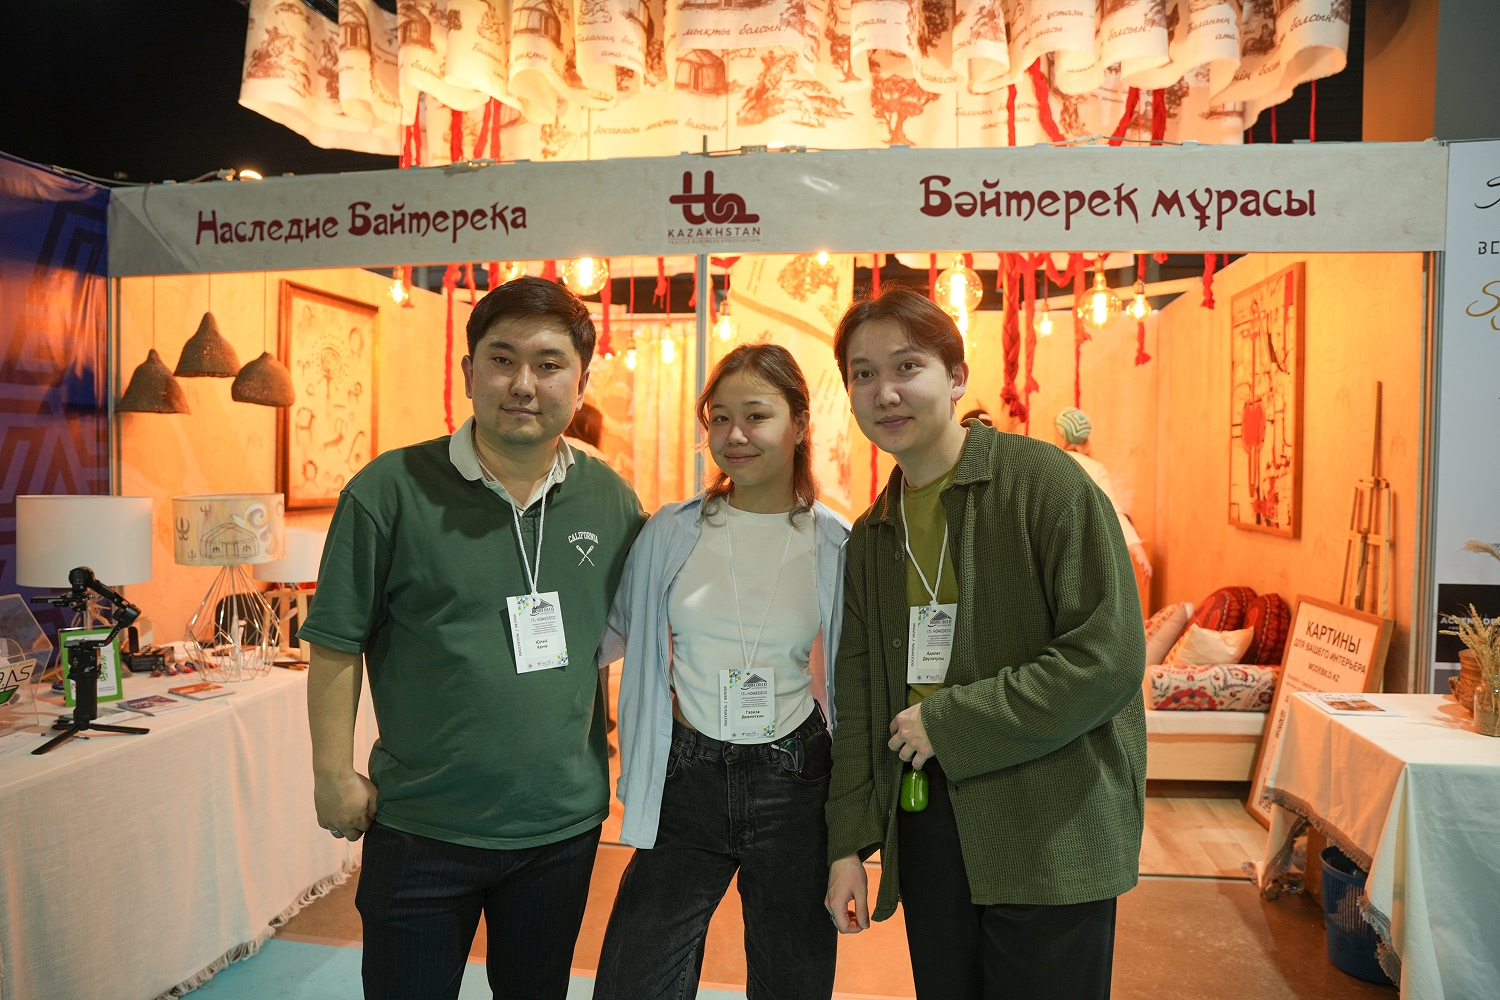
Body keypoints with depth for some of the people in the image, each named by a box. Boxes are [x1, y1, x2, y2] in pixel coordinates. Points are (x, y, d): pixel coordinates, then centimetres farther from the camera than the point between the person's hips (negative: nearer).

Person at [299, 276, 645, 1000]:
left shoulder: (612, 501, -1)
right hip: (421, 827, -3)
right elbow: (335, 645, -6)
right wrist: (334, 775, -7)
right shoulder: (389, 492, -12)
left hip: (564, 825, 3)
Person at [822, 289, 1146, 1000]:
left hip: (1051, 836, -5)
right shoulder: (870, 537, 10)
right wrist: (848, 845, 9)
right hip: (922, 829, 6)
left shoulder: (1043, 482, -10)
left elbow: (1109, 657, -17)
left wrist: (947, 721, -15)